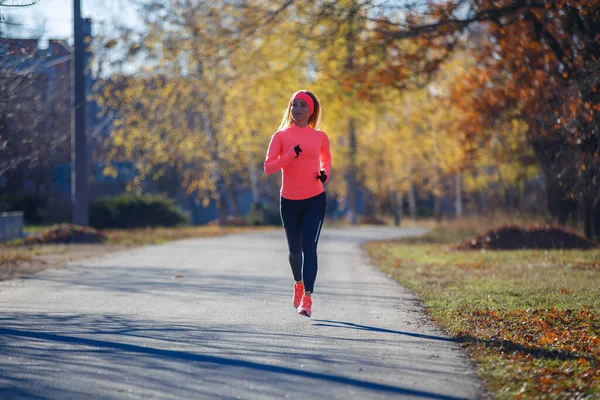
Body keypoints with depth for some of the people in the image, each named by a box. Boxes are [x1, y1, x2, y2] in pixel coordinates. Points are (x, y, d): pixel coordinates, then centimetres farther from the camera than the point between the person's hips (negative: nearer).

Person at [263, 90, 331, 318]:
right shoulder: (281, 136, 0)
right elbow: (268, 167, -9)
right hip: (289, 201, 1)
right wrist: (290, 155, -23)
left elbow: (326, 159, 23)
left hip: (315, 200, -1)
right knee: (295, 249, 13)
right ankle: (298, 284, 42)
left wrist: (325, 173, 1)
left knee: (309, 246, -16)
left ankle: (307, 298, -21)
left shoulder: (320, 137, 3)